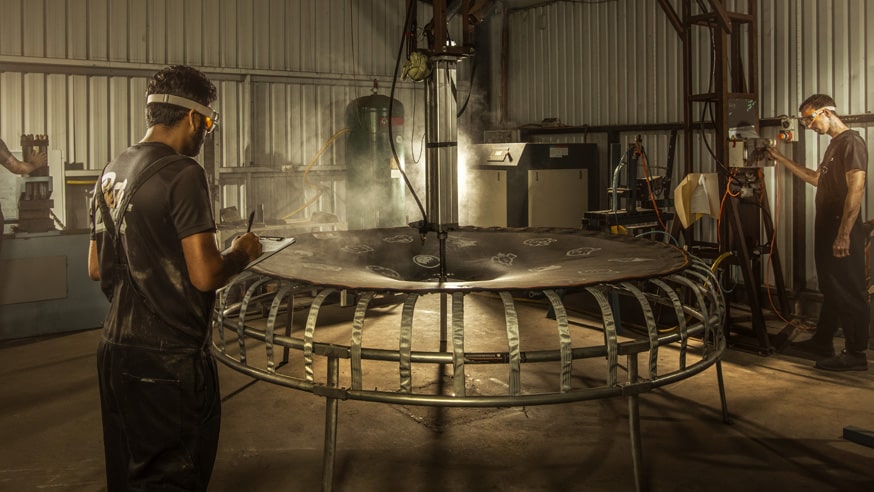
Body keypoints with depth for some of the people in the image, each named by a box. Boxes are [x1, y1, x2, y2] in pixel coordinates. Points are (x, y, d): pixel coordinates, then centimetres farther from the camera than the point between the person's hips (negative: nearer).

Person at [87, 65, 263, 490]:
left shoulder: (111, 172, 9)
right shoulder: (182, 173, -16)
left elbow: (96, 269, 15)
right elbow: (205, 276, -22)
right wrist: (242, 252, -3)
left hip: (116, 350, 8)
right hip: (169, 359, -8)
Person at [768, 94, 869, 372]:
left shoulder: (851, 142, -13)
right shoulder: (834, 145, 16)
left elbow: (856, 190, -21)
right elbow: (817, 179, 27)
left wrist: (844, 235, -24)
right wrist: (782, 160, 23)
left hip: (843, 233, -10)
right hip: (827, 229, 10)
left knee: (849, 292, -3)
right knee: (830, 289, 17)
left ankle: (855, 354, 5)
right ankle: (822, 343, 27)